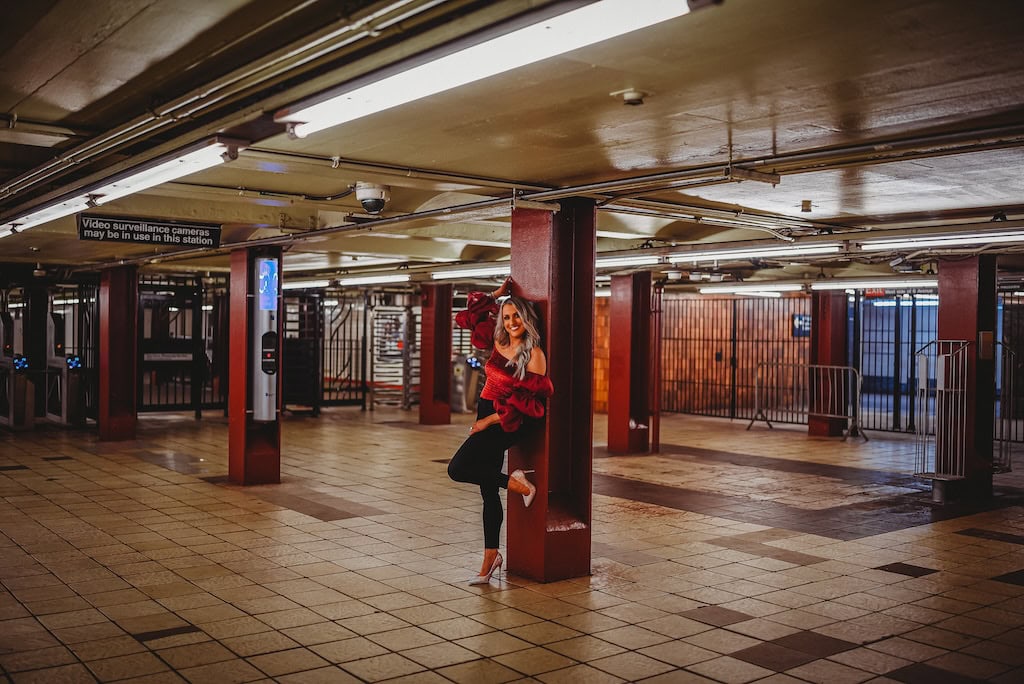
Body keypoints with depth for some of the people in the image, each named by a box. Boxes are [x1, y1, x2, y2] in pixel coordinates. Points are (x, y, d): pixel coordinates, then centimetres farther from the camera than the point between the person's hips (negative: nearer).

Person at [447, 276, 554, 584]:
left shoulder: (534, 355, -13)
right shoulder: (498, 342, 6)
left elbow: (528, 403, -16)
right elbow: (468, 317, 18)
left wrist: (491, 419, -15)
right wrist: (496, 294, 12)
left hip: (506, 424, -7)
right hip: (486, 417, 7)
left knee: (458, 469, -17)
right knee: (488, 490, 10)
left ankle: (517, 484, -2)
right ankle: (491, 558, 18)